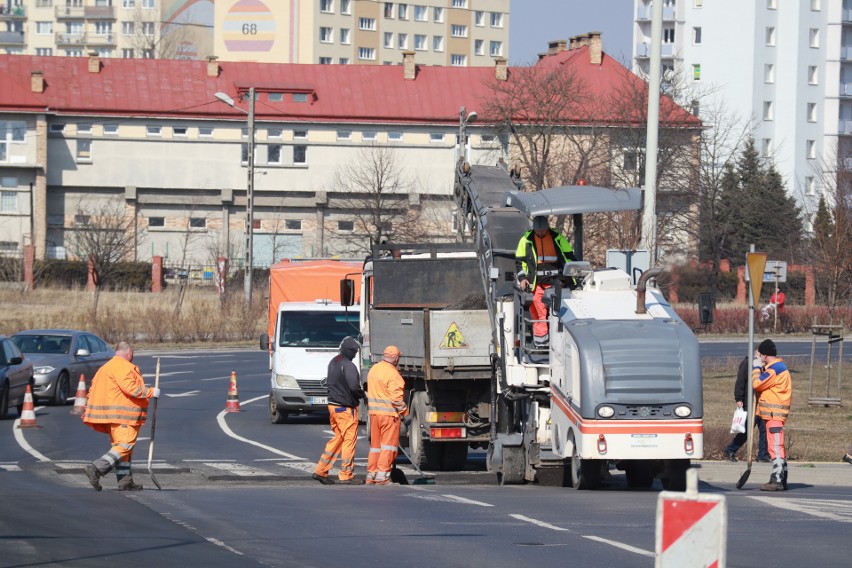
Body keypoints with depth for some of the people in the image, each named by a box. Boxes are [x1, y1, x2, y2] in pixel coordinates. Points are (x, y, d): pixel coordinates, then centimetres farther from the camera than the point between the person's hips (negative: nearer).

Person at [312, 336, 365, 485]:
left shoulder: (333, 362, 12)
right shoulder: (348, 366, -18)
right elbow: (354, 387, -25)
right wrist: (362, 394, -3)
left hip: (332, 405, 9)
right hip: (346, 407, -9)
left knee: (338, 438, 16)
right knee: (349, 439, -1)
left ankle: (321, 470, 14)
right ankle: (346, 476, 1)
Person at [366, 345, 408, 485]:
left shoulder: (373, 369, 10)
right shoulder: (392, 374, -16)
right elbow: (396, 397, -20)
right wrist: (404, 411, -9)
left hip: (374, 412, 7)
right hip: (389, 413, -7)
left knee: (375, 444, 14)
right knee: (388, 444, -2)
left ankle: (371, 474, 17)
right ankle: (382, 475, -7)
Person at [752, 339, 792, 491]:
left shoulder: (775, 369, -15)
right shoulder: (778, 367, 19)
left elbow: (757, 384, -16)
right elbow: (765, 384, 18)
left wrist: (756, 367, -1)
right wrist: (760, 366, 12)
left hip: (775, 414, -11)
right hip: (773, 414, 11)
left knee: (776, 447, -13)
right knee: (778, 447, 13)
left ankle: (777, 480, -16)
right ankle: (781, 481, 16)